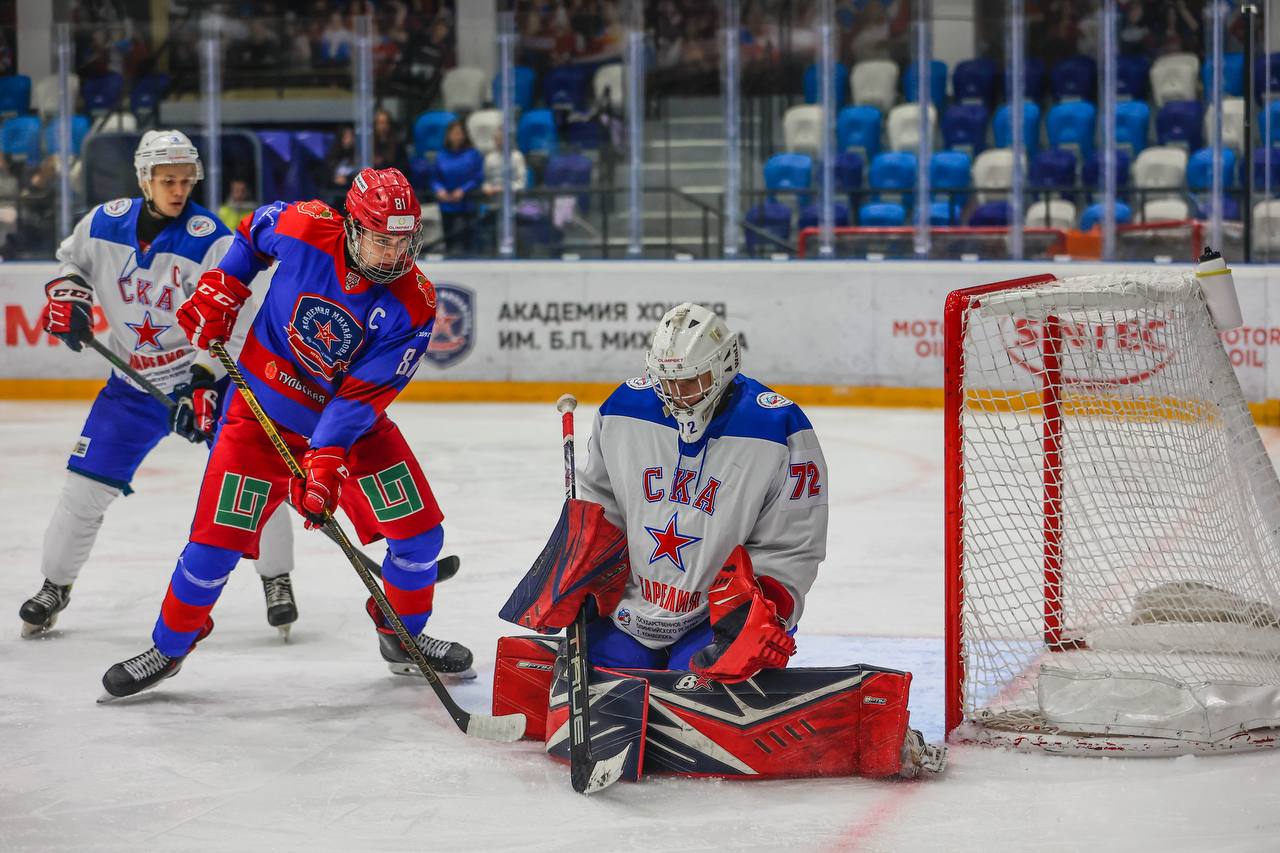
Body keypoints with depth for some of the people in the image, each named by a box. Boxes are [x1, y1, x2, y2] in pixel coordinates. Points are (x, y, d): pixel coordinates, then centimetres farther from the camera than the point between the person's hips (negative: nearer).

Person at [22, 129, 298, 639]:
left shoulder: (210, 239, -16)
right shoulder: (103, 224, -5)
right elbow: (73, 261, 18)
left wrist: (203, 383, -29)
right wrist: (67, 293, -3)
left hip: (207, 373, -3)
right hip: (133, 380, 3)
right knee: (87, 481, 2)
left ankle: (276, 579, 6)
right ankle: (55, 586, 21)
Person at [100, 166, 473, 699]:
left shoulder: (413, 306, -20)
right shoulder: (305, 229, -21)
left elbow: (362, 395, -22)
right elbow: (255, 229, 5)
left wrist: (327, 460, -32)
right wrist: (220, 289, -3)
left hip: (352, 420, 2)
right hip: (263, 411, -1)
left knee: (418, 530, -3)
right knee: (216, 541, -8)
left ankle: (404, 636, 23)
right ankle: (169, 647, 13)